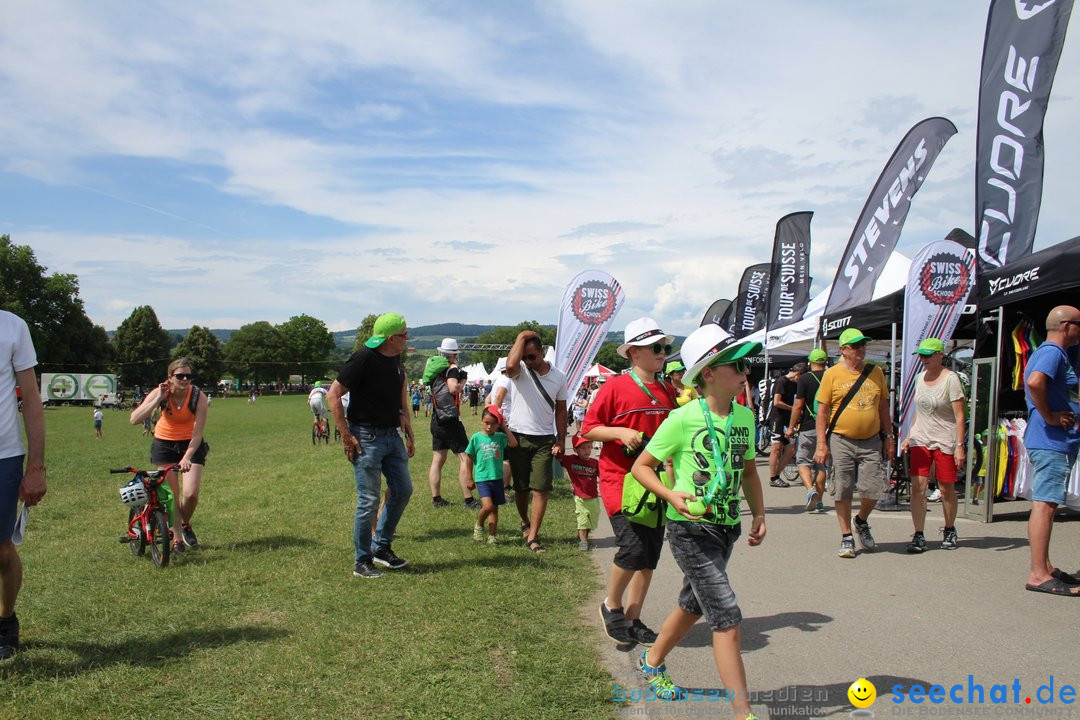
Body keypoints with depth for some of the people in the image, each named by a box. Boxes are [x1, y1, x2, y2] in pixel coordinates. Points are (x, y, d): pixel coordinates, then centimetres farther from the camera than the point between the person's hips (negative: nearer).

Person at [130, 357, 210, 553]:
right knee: (171, 494, -3)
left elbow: (198, 432, -23)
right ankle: (177, 538, 12)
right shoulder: (160, 393, -19)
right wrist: (159, 399, -34)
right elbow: (134, 419, -30)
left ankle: (185, 525, 20)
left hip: (191, 444, -1)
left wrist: (187, 457, -33)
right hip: (164, 443, 1)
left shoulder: (199, 397, -22)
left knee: (191, 494, -11)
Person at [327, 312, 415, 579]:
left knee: (403, 490, 11)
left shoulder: (395, 359, 7)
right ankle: (362, 562, 12)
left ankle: (381, 547, 26)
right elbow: (333, 395, -16)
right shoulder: (364, 358, -17)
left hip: (392, 435, 8)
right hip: (367, 438, -8)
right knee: (369, 500, -3)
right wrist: (346, 437, -17)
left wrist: (408, 434, 15)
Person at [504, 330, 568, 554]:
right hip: (519, 437, 0)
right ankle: (525, 522, 37)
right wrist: (521, 338, -20)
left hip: (544, 439, 0)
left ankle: (532, 536, -3)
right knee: (520, 487, 12)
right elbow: (510, 365, -32)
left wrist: (561, 441, 3)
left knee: (541, 489, -7)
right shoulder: (520, 370, -5)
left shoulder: (558, 376, 2)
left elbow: (561, 410, 8)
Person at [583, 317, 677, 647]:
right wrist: (621, 432, -21)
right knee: (633, 547, -15)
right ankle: (611, 606, 11)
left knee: (650, 555, 8)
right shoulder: (616, 387, -8)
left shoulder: (667, 391, 10)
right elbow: (588, 428, -7)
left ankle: (633, 619, 24)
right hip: (619, 479, -6)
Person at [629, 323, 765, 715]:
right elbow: (641, 466, -8)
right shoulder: (683, 419, -15)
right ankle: (743, 711, 0)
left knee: (693, 605, 23)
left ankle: (652, 662, 46)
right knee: (727, 618, -10)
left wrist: (758, 513, 6)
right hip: (690, 529, -7)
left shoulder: (744, 416, 3)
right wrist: (673, 496, -22)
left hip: (726, 528, 7)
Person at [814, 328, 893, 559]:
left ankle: (862, 521, 29)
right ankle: (846, 537, 17)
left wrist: (889, 437, 12)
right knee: (842, 492, 2)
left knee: (873, 490, -2)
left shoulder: (875, 372, 9)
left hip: (871, 442, 3)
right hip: (841, 442, -2)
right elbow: (822, 411, -1)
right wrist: (821, 444, -7)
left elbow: (883, 407, 16)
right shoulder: (832, 374, -1)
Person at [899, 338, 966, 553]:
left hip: (945, 441, -4)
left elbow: (959, 416, -11)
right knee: (917, 487, -6)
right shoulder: (920, 377, 9)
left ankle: (950, 531, 26)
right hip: (920, 439, 4)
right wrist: (909, 437, 17)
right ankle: (918, 535, -3)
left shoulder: (950, 379, -9)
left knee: (946, 489, 5)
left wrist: (959, 446, -16)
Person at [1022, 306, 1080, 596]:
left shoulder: (1048, 352, 17)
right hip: (1052, 442, -11)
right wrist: (1049, 417, -22)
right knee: (1045, 504, -10)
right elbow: (1034, 382, -31)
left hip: (1053, 441, 11)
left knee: (1046, 504, 14)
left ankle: (1044, 568, 23)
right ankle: (1039, 575, -9)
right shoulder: (1053, 352, -14)